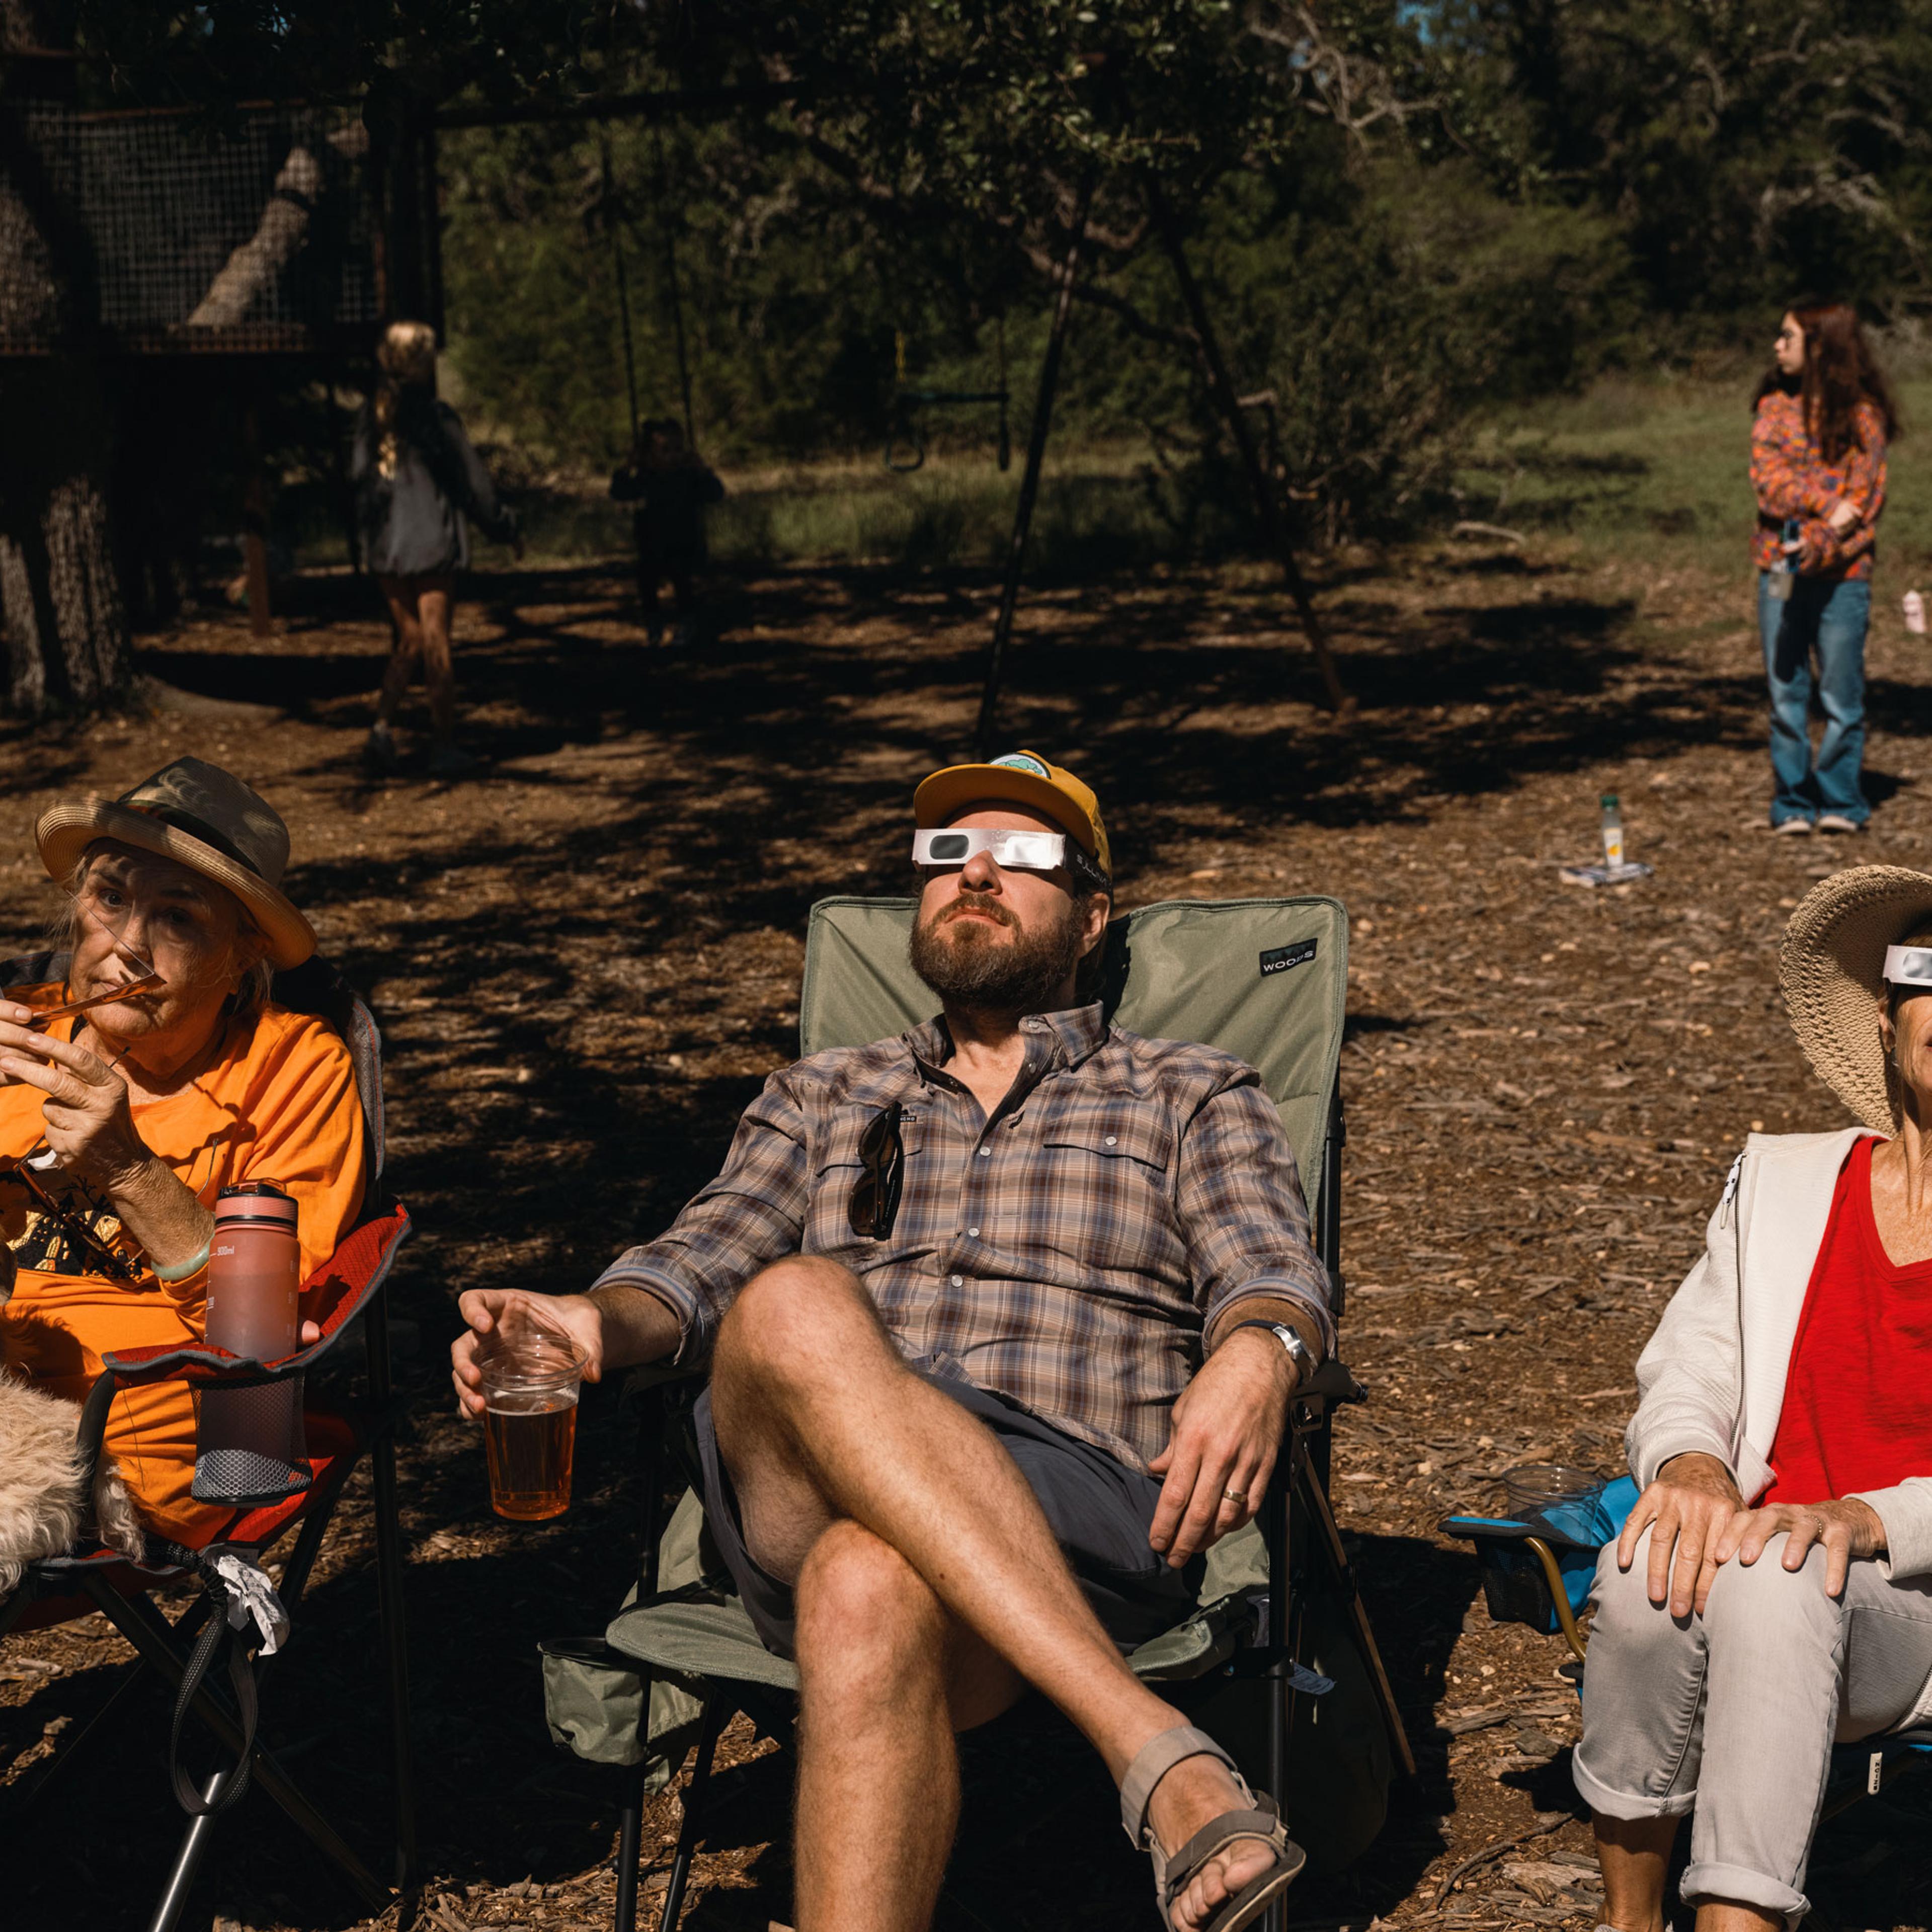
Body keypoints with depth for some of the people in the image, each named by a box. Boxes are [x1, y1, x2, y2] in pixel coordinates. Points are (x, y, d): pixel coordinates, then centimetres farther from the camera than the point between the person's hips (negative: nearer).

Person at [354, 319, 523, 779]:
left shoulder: (370, 417, 3)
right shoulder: (436, 418, -12)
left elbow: (360, 478, 8)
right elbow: (472, 481, -7)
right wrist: (506, 527, 5)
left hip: (384, 550, 5)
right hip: (432, 547, -5)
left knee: (407, 641, 15)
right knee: (435, 644, 1)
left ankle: (383, 728, -1)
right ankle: (444, 746, 6)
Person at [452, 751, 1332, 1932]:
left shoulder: (1196, 1100, 23)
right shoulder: (821, 1099, 31)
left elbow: (1275, 1271, 5)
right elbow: (709, 1259, 16)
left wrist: (1260, 1353, -22)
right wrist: (597, 1322, -10)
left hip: (1083, 1513, -2)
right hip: (805, 1504, 2)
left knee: (870, 1590, -39)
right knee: (793, 1307, -35)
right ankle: (1159, 1755, -43)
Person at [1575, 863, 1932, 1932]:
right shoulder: (1780, 1182, 16)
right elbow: (1682, 1373, 10)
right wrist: (1690, 1464, -14)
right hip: (1761, 1583, 3)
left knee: (1776, 1582, -36)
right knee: (1649, 1575, -31)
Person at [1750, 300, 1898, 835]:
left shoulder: (1862, 414, 0)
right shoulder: (1774, 406, 9)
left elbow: (1866, 497, -5)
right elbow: (1768, 477, -3)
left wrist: (1820, 544, -21)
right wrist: (1829, 504, -18)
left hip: (1842, 574, -3)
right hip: (1779, 569, 3)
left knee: (1842, 696, 1)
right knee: (1786, 694, 4)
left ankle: (1841, 803, 11)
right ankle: (1792, 804, 11)